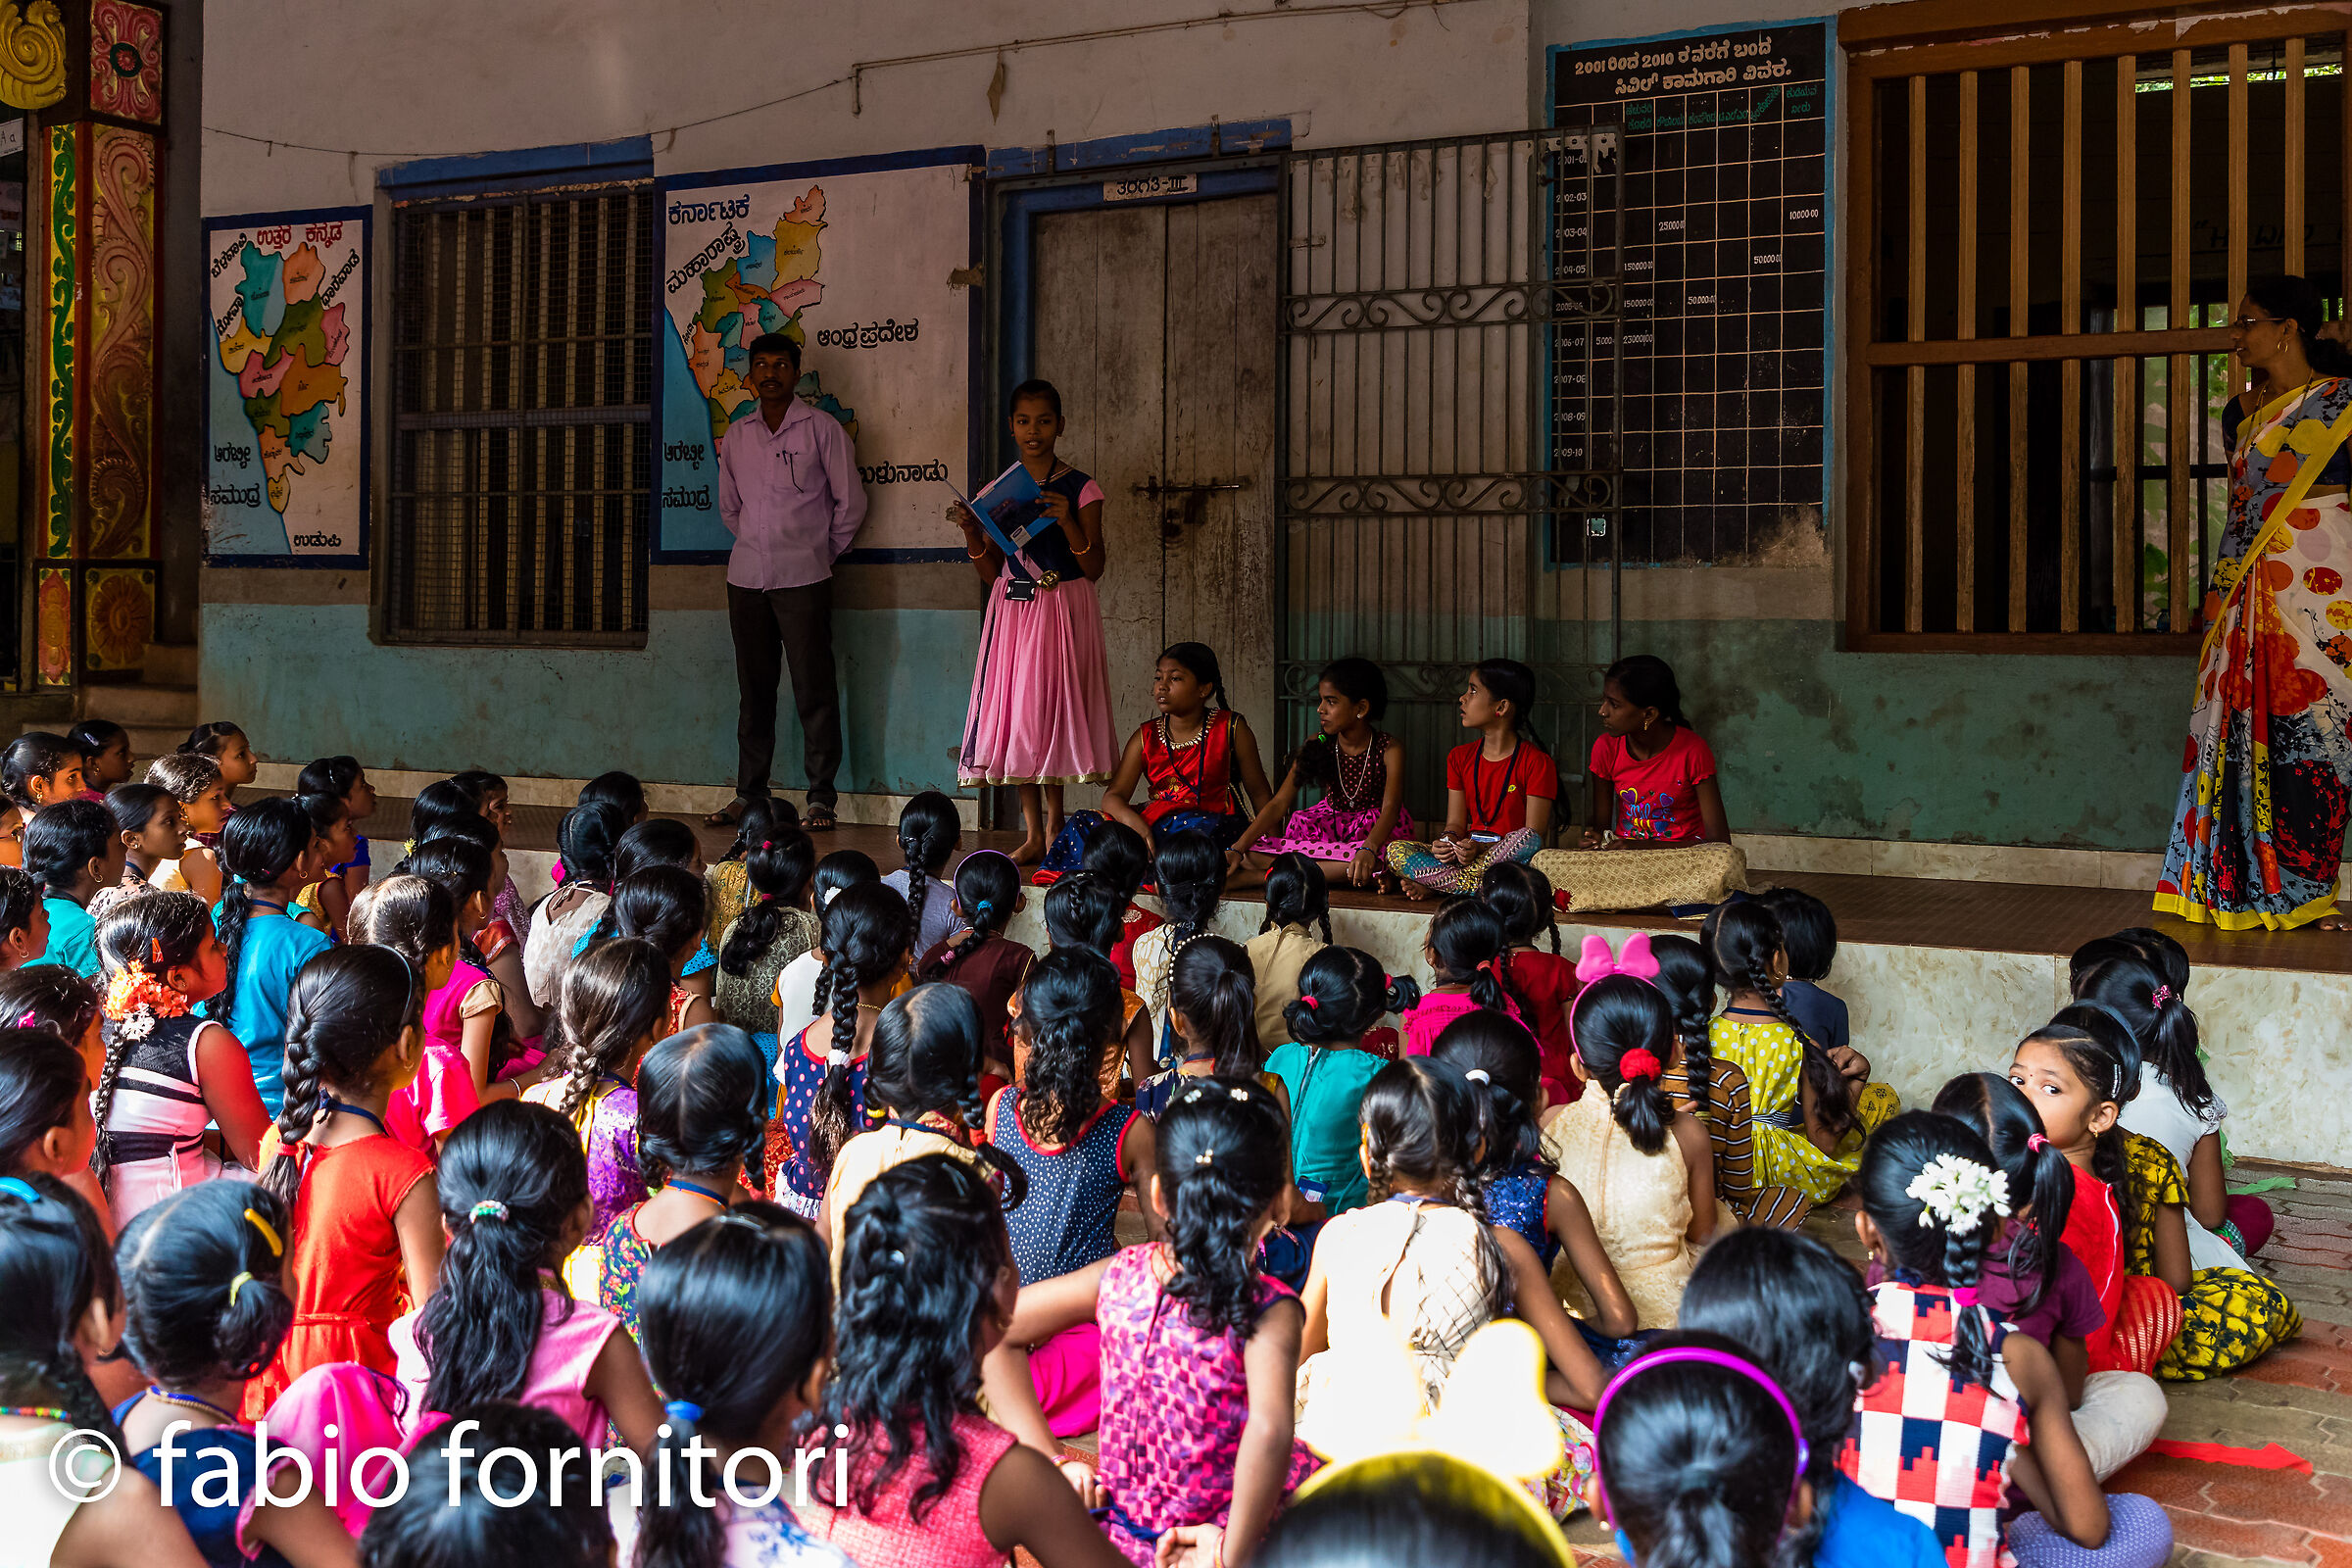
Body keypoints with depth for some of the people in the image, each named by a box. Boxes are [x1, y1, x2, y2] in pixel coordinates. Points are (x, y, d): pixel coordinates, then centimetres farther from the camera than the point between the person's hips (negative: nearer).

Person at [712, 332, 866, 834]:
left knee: (814, 690, -5)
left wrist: (822, 550, 7)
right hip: (746, 578, 4)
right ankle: (749, 793, 14)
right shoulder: (737, 434, 12)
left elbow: (851, 502, 2)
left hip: (803, 579, -4)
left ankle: (821, 797, -1)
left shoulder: (821, 428, -1)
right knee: (754, 689, 9)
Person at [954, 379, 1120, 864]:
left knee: (1047, 709, -7)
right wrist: (970, 531, -5)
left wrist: (1068, 522, -20)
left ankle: (1054, 825, 4)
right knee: (1013, 710, 2)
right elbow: (990, 572, 10)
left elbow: (1094, 568, -7)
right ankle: (1034, 833, 8)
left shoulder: (1080, 490, -3)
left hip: (1063, 608, -4)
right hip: (1013, 608, 4)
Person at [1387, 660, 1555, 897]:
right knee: (1396, 851, -16)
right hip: (1467, 854, 4)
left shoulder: (1536, 762, -5)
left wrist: (1483, 849, -26)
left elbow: (1534, 835, -11)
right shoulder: (1459, 758, 14)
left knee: (1527, 840, -39)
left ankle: (1433, 883, -25)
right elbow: (1456, 822, 11)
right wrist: (1447, 841, -14)